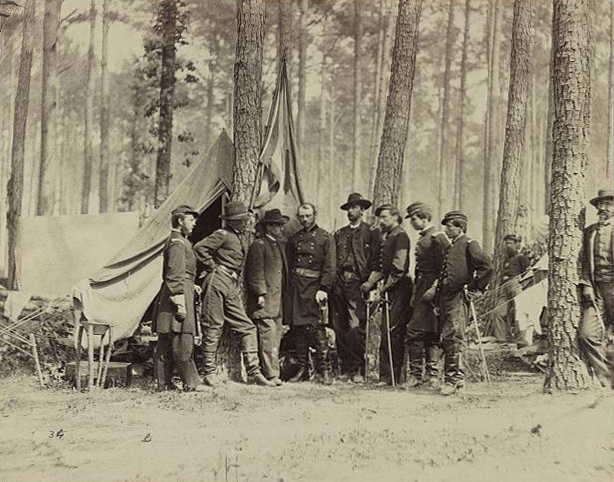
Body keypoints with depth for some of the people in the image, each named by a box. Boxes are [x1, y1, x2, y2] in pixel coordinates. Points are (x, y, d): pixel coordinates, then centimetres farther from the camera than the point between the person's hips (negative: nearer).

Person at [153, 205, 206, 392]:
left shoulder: (178, 241, 21)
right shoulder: (178, 243, -11)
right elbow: (174, 276, -18)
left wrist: (192, 286, 23)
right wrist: (180, 302, -21)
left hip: (169, 295, 11)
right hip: (179, 292, -11)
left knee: (166, 342, 9)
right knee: (182, 341, -8)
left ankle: (164, 383, 12)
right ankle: (191, 383, -7)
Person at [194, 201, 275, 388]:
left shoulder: (237, 238, 22)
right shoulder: (222, 235, -5)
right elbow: (199, 248, -17)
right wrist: (212, 267, -11)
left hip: (232, 288, 9)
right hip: (217, 282, -9)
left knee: (246, 327, 3)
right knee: (213, 327, -3)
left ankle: (254, 372, 3)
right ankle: (209, 372, 4)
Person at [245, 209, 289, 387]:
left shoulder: (280, 245, 20)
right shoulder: (258, 245, -6)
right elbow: (256, 273, -11)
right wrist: (261, 294, -17)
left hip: (278, 301, 9)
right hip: (265, 301, -9)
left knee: (276, 337, 7)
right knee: (268, 335, -11)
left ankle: (272, 371, 12)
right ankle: (271, 374, -11)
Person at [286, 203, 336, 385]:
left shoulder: (326, 238, 4)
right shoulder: (293, 239, 17)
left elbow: (329, 267, -2)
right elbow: (288, 265, 16)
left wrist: (323, 289, -12)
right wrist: (289, 287, 4)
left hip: (314, 286, -4)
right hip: (296, 288, 4)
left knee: (317, 327, -10)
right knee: (297, 328, 4)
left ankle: (324, 370, -5)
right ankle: (302, 368, 11)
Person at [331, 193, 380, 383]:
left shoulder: (371, 232, 6)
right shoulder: (340, 233, 20)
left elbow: (375, 260, -1)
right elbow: (333, 260, 18)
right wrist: (332, 282, 6)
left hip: (357, 283, -5)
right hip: (339, 282, 5)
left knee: (356, 328, -12)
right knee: (340, 328, 3)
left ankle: (359, 371, -8)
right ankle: (345, 369, 8)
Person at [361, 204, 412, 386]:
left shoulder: (401, 236, -8)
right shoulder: (386, 238, 20)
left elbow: (399, 266, -15)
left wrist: (386, 286, -13)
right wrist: (370, 282, 7)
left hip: (399, 289, -9)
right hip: (389, 290, 9)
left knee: (390, 331, -11)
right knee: (387, 332, 8)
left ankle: (389, 376, -9)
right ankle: (387, 375, 12)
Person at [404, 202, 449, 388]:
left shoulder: (437, 237, -10)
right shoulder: (422, 238, 19)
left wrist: (434, 289, -20)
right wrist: (415, 293, 21)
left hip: (430, 291, -9)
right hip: (421, 290, 9)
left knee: (415, 332, -12)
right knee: (430, 334, 10)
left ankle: (416, 374, -9)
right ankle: (432, 375, 13)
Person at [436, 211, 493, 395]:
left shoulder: (468, 244, -3)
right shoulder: (449, 247, 21)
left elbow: (487, 266, -15)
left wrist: (476, 289, -11)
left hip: (458, 298, -8)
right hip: (445, 297, 8)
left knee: (453, 336, -13)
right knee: (446, 339, 8)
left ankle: (452, 378, -11)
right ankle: (457, 378, 17)